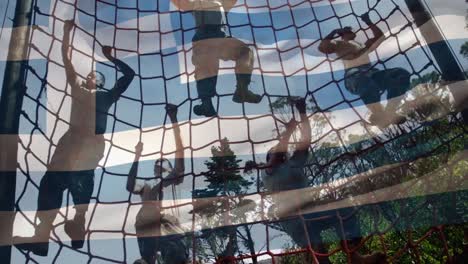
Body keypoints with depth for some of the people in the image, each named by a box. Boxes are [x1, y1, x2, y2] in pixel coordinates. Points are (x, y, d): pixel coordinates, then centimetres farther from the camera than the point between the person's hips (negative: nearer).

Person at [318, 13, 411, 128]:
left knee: (402, 74, -17)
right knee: (367, 83, -45)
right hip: (353, 76, -7)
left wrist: (368, 22, 43)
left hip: (371, 73, 7)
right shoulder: (338, 44, 16)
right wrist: (334, 32, 9)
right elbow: (322, 47, -4)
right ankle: (380, 116, -31)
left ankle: (389, 113, -22)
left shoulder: (362, 44, 36)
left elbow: (380, 36, 45)